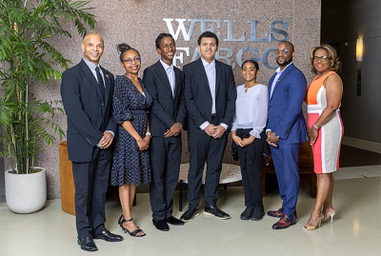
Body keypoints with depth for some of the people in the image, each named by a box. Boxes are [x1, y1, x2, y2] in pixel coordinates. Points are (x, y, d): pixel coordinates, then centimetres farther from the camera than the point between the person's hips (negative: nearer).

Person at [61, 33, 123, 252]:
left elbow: (112, 109, 13)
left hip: (105, 143, 6)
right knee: (83, 190, 4)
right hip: (83, 143, -5)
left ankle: (99, 227, 26)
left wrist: (110, 132, -5)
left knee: (101, 189, 13)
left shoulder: (108, 76, 13)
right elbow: (74, 111, -15)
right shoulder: (72, 75, -7)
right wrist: (96, 138, -16)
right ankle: (84, 233, 17)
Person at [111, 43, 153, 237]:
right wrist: (138, 138, -16)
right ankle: (127, 220, 8)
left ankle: (126, 216, 20)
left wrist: (147, 134, 1)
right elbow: (121, 114, -15)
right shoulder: (120, 81, -9)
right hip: (126, 134, -7)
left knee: (135, 176, 10)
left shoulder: (142, 83, 12)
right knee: (126, 176, 0)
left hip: (141, 135, 7)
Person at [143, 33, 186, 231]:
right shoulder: (150, 72, -4)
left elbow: (182, 101, 12)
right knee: (157, 176, 1)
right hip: (158, 132, -5)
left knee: (172, 175, 9)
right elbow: (153, 103, -10)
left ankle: (168, 212, 20)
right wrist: (171, 124, -13)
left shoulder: (179, 73, 15)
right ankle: (159, 215, 12)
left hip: (175, 131, 6)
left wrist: (179, 123, -4)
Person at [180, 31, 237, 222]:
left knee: (215, 167, 9)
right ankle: (193, 206, 14)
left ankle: (211, 205, 20)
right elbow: (188, 100, -6)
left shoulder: (225, 69, 10)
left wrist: (224, 124, -5)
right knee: (195, 167, 3)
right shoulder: (190, 69, 0)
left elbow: (231, 98, 6)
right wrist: (205, 125, -12)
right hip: (198, 127, -3)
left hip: (220, 127, 3)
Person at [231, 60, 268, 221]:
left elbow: (262, 115, -8)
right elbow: (235, 112, 11)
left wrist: (252, 137, -11)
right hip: (240, 134, 5)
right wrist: (234, 134, -1)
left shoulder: (261, 89, -3)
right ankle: (249, 205, 15)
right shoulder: (238, 89, 12)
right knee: (244, 170, 6)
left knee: (254, 171, -5)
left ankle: (258, 207, 9)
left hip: (255, 134, -5)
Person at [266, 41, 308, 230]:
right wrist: (269, 131, 3)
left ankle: (290, 214, 10)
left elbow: (294, 109, -17)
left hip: (288, 134, -8)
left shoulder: (296, 76, -11)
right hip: (274, 134, 8)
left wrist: (278, 134, -16)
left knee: (290, 174, 0)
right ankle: (286, 207, 28)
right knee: (280, 173, 15)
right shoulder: (275, 77, 16)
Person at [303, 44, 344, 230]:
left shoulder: (332, 78, -9)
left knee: (323, 171, -5)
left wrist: (316, 126, -17)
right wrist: (312, 128, 6)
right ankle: (328, 208, 21)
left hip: (327, 127, -8)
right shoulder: (316, 79, 17)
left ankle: (316, 214, -1)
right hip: (315, 128, 9)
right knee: (324, 171, 12)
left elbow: (332, 106, -18)